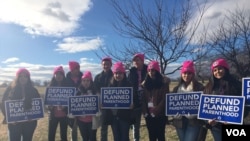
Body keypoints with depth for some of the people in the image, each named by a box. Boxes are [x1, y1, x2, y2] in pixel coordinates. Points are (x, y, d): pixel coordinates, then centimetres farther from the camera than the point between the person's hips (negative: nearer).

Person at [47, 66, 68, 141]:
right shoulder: (50, 87, 3)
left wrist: (64, 105, -19)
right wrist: (50, 105, -17)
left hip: (64, 114, 0)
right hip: (53, 114, 0)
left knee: (63, 135, 10)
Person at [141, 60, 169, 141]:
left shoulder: (163, 83, -3)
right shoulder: (145, 83, 8)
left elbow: (165, 99, -10)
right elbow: (143, 99, 6)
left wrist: (156, 111, -15)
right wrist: (145, 112, -3)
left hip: (160, 115, -3)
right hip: (149, 115, 4)